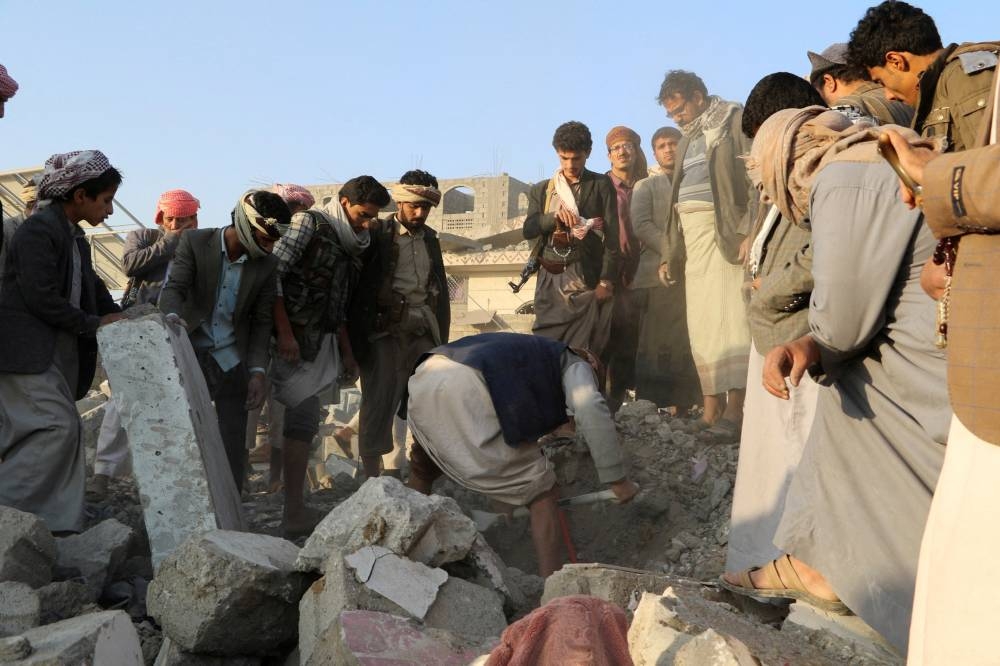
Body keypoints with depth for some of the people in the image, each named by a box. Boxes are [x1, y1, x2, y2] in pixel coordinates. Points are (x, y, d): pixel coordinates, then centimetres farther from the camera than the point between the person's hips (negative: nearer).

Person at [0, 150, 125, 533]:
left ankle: (57, 522, 11)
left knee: (61, 431, 7)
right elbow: (41, 299, -20)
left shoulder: (74, 237, 14)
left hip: (58, 354, 9)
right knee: (57, 427, -13)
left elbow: (92, 289, 21)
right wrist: (94, 325, -13)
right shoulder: (38, 230, -14)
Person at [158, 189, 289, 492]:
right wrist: (173, 316, -36)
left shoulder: (266, 264, -4)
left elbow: (261, 320, 0)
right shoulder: (195, 242, -8)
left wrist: (257, 371, -9)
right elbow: (174, 288, -13)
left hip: (232, 364, 1)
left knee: (233, 447, 3)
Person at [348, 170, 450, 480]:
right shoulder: (377, 234, 1)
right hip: (386, 329, -5)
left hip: (424, 331, 5)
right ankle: (372, 479, -1)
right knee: (380, 402, -5)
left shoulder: (430, 238, 17)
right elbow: (356, 285, -3)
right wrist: (357, 338, -9)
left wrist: (442, 338, 15)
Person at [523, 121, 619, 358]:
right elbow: (528, 230, 6)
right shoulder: (541, 190, 16)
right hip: (550, 280, 3)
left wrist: (606, 280, -11)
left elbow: (612, 234, -1)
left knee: (585, 351, -7)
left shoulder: (602, 185, 6)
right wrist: (554, 216, -13)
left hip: (586, 279, -3)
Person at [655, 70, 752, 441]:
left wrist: (749, 233, -20)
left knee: (728, 316, -14)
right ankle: (712, 407, 6)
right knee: (701, 322, 3)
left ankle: (735, 410, -15)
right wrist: (668, 253, 18)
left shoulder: (737, 121, 1)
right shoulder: (688, 139, 23)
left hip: (725, 233, -7)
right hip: (691, 238, 7)